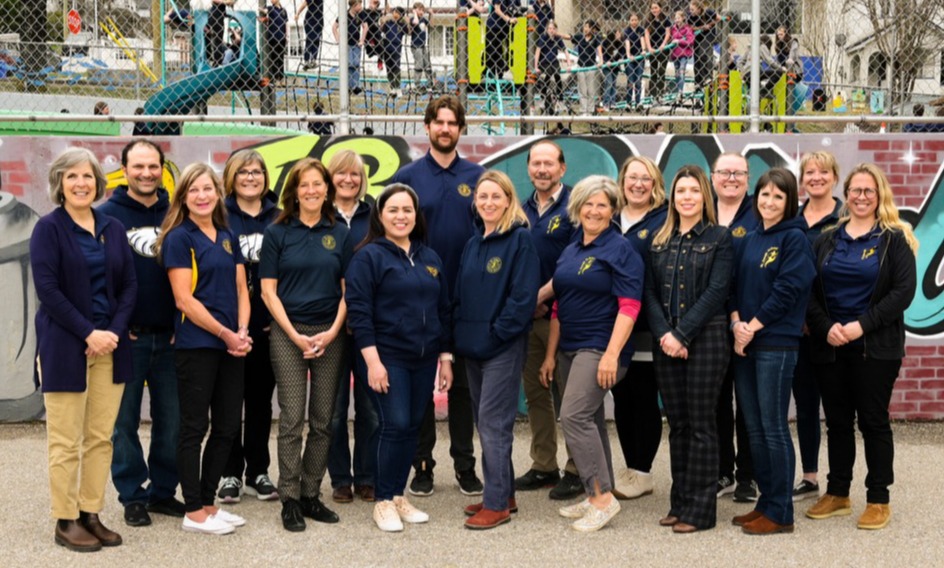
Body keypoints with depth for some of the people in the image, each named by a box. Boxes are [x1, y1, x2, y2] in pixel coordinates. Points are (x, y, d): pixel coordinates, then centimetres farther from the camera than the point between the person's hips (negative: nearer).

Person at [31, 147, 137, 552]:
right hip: (64, 346, -4)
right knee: (66, 442, 0)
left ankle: (91, 515, 17)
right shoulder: (48, 228, -3)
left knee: (101, 438, 7)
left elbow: (129, 286, 8)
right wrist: (88, 333, -15)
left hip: (110, 345, 5)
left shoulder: (113, 229, 10)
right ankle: (66, 522, 9)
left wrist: (114, 331, -7)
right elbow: (47, 289, -11)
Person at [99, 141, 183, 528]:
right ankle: (132, 497, 15)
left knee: (171, 419, 7)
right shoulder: (107, 215, -1)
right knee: (125, 421, 4)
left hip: (169, 337, 3)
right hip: (127, 337, -3)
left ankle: (163, 491, 21)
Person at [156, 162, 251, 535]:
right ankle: (194, 512, 9)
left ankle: (208, 503, 22)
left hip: (231, 346, 7)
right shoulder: (178, 238, -6)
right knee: (195, 428, 0)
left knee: (227, 426, 10)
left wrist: (242, 331, -4)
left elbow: (240, 289, 13)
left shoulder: (228, 238, 14)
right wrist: (225, 334, -12)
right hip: (195, 346, -7)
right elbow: (184, 299, -12)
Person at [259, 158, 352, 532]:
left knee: (323, 420, 6)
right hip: (288, 333, -2)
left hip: (330, 334, 3)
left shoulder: (340, 234, 7)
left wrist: (332, 332, -7)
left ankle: (311, 495, 16)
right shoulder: (277, 233, 1)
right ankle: (290, 500, 4)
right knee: (292, 419, -3)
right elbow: (268, 291, -2)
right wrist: (295, 335, -10)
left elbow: (348, 290, 6)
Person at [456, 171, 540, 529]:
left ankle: (497, 504, 1)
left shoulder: (520, 239, -8)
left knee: (493, 423, -6)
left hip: (503, 347, -8)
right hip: (473, 347, 8)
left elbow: (524, 295, -16)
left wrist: (496, 333, -16)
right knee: (484, 422, 12)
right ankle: (503, 493, 22)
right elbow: (460, 295, 18)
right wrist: (461, 332, 6)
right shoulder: (473, 245, 14)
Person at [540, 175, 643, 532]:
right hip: (571, 348, 8)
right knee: (589, 421, 11)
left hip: (600, 348, -8)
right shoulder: (570, 252, 15)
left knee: (574, 415, -18)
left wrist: (612, 354, -23)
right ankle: (594, 498, 18)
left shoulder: (620, 250, -7)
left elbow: (629, 306, -15)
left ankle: (603, 496, -11)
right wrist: (551, 354, 15)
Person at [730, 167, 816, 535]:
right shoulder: (749, 240, 15)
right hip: (744, 343, 7)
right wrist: (736, 322, -6)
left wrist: (753, 327, -13)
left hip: (776, 343, -7)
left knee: (773, 427, -4)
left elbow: (787, 290, -13)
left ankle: (780, 513, 4)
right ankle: (765, 502, 20)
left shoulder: (794, 239, -5)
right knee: (753, 427, 10)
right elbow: (735, 284, 11)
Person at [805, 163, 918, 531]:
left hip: (875, 347, -4)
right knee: (837, 421, 10)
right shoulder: (827, 240, 10)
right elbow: (810, 291, 5)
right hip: (829, 347, 4)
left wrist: (862, 325, -18)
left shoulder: (894, 239, -1)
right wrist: (826, 328, -12)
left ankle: (878, 500, 10)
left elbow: (904, 291, -11)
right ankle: (837, 494, 21)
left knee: (873, 421, 1)